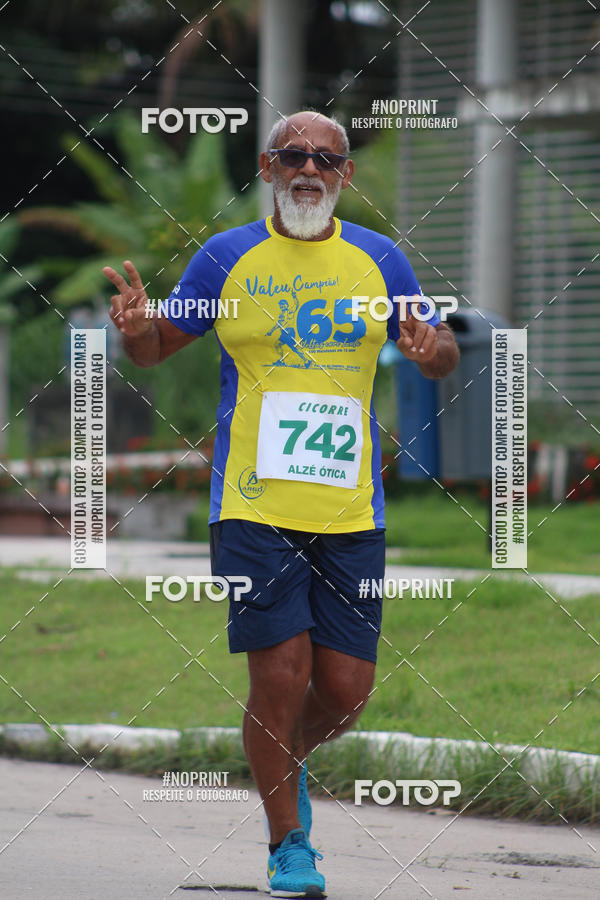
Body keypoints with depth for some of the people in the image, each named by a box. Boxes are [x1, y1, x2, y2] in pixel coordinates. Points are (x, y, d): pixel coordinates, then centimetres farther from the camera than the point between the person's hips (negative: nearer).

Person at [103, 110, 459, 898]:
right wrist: (135, 326, -13)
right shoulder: (228, 256, 3)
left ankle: (287, 760, 35)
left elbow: (444, 358, 15)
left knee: (346, 689, 0)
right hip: (254, 504, -2)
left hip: (351, 509, 2)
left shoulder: (379, 260, 8)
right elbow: (156, 350, 11)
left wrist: (431, 351, -10)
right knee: (280, 675, -9)